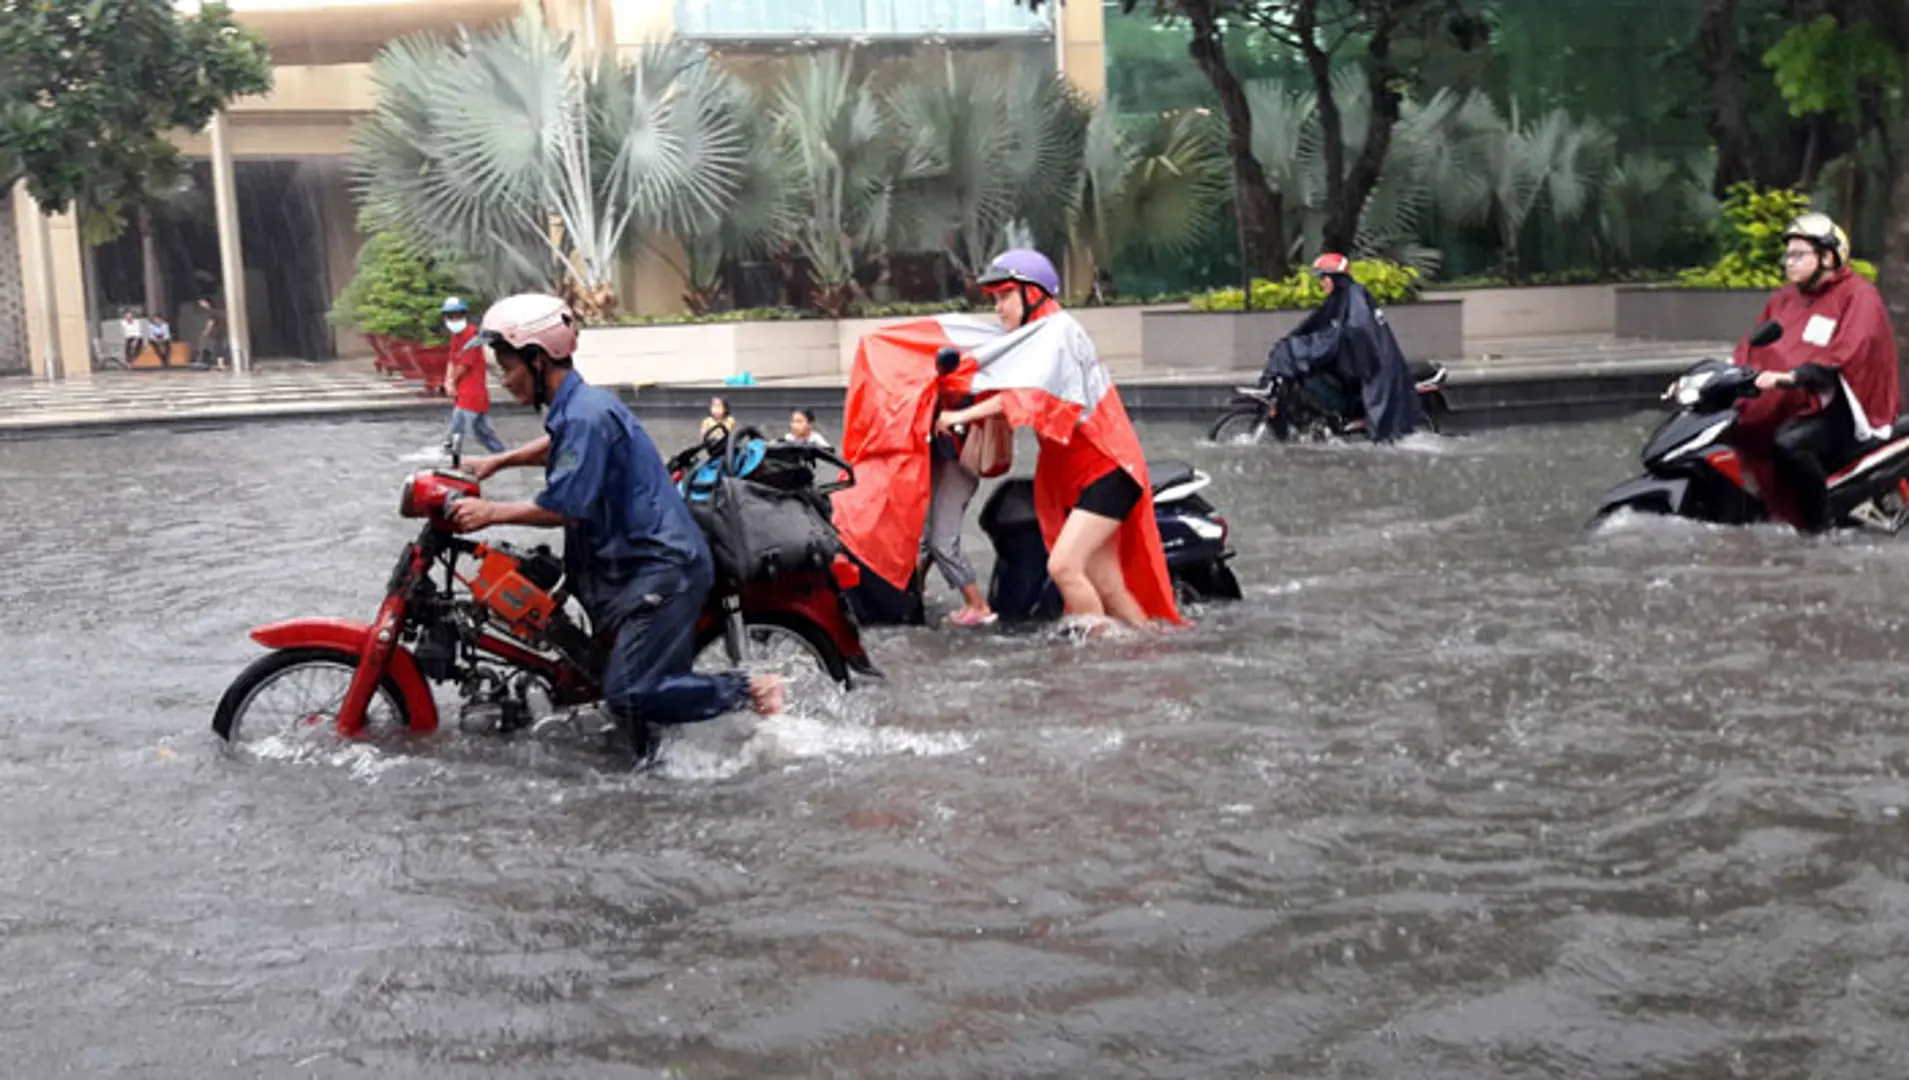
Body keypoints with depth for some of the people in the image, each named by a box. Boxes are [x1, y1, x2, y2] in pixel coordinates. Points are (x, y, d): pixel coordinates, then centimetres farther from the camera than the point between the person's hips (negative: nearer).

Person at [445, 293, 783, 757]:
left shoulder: (585, 415, -18)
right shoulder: (574, 406, 13)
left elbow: (564, 507, -22)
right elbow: (559, 447, 38)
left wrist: (491, 513, -12)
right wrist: (498, 462, 30)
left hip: (661, 567, -11)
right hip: (629, 563, 11)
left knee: (630, 696, -17)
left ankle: (750, 689, -7)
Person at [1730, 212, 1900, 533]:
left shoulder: (1858, 296, -9)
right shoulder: (1785, 298, 15)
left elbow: (1846, 356, -25)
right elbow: (1752, 347, 15)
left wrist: (1790, 377, -38)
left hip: (1844, 407, -8)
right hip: (1798, 403, 8)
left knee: (1788, 443, -34)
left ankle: (1822, 528, -22)